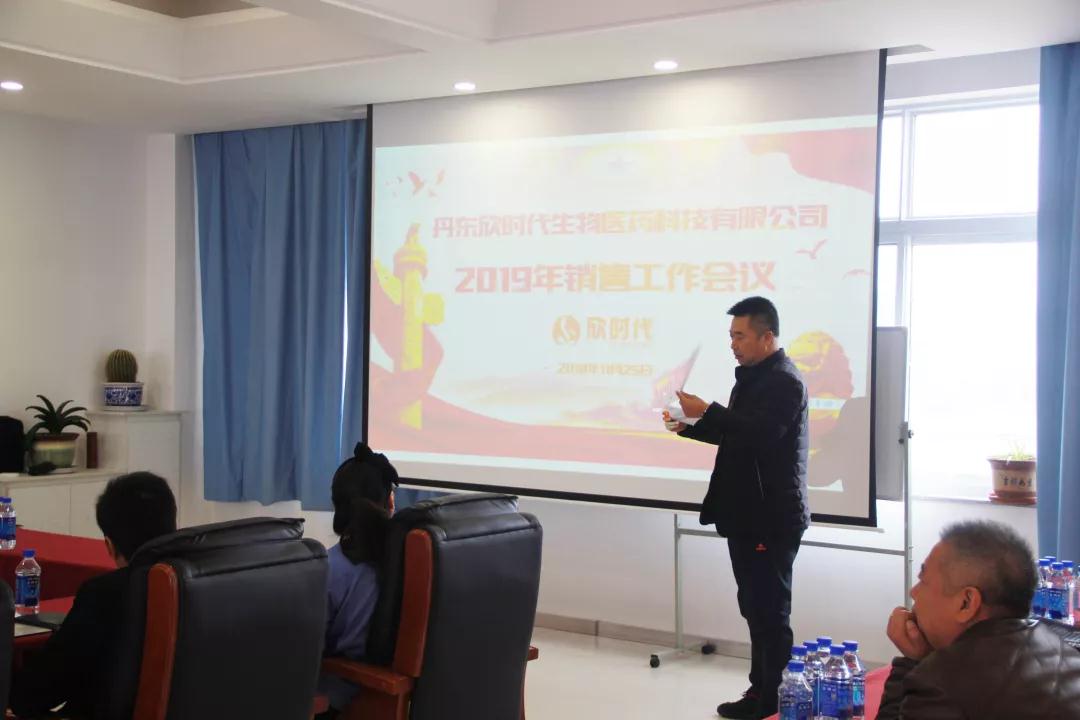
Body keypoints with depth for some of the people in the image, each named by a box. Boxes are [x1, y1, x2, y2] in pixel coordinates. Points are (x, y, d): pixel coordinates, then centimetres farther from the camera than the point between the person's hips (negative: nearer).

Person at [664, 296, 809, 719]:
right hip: (747, 513, 10)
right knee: (755, 608, 15)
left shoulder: (784, 382, -15)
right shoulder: (751, 377, 15)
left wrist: (707, 411, -25)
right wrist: (689, 427, 9)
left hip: (771, 518, -10)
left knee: (771, 612, -2)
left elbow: (760, 433, -29)